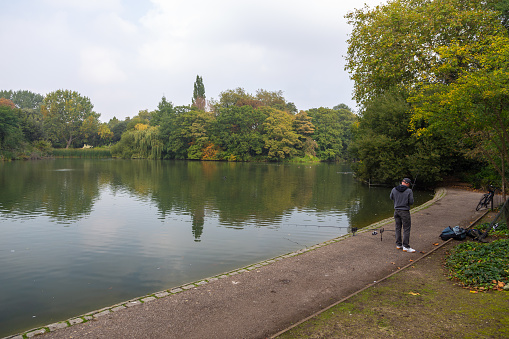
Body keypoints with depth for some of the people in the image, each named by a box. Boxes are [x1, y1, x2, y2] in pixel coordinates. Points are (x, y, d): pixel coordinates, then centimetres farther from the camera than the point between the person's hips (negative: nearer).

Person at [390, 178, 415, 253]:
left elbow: (391, 198, 15)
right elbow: (411, 202, -10)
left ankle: (398, 244, 19)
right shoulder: (409, 191, -12)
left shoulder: (394, 189, -1)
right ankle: (406, 246, 0)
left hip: (396, 211, 5)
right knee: (406, 229, 1)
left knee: (398, 228, 13)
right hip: (405, 211, -5)